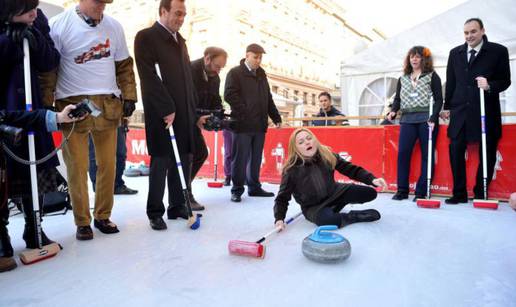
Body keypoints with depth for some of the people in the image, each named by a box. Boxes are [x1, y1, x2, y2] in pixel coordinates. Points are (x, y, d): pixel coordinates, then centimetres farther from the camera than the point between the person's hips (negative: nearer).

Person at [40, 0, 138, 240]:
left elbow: (124, 65, 14)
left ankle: (102, 216, 20)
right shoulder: (58, 25, -2)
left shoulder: (114, 27, 9)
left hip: (108, 105, 3)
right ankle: (82, 222, 14)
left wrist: (129, 96, 5)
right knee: (77, 167, 0)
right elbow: (47, 69, -1)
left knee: (108, 164, 5)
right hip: (72, 106, -3)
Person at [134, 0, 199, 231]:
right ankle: (155, 212, 12)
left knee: (183, 160, 7)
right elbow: (150, 77, -12)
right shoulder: (146, 37, -2)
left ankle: (178, 207, 19)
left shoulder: (179, 40, 20)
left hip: (183, 112, 7)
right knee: (161, 161, -2)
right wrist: (167, 109, -16)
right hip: (161, 113, -6)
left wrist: (193, 109, 11)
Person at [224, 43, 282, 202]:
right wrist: (245, 114, -17)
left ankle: (254, 187, 20)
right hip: (242, 124, -6)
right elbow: (229, 95, -10)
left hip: (260, 124, 6)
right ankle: (237, 190, 7)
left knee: (256, 158, 10)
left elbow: (268, 98, 23)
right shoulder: (235, 73, 1)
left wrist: (276, 117, 17)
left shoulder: (261, 74, 21)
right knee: (240, 159, -2)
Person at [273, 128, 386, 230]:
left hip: (334, 193, 5)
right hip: (312, 206, -4)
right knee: (327, 220, -38)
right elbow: (282, 197, -16)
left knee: (370, 193, -1)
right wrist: (279, 218, -29)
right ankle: (352, 216, -7)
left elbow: (350, 169, -8)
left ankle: (333, 207, 8)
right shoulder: (291, 169, -24)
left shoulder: (327, 155, -15)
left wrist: (372, 179, -20)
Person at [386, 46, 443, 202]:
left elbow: (438, 99, 1)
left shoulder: (432, 76, 7)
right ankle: (402, 190, 1)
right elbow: (397, 99, 16)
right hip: (407, 120, 3)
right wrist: (393, 111, -5)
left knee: (427, 155, -2)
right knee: (402, 153, -7)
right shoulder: (403, 79, 19)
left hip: (426, 120, -3)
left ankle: (421, 192, 3)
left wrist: (433, 117, -13)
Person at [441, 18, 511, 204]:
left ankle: (481, 194, 16)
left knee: (487, 154, 3)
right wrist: (447, 107, 12)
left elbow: (505, 80, 1)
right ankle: (459, 194, 9)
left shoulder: (498, 51, 2)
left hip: (486, 111, -2)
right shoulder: (455, 53, 11)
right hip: (460, 111, 3)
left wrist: (489, 85, -19)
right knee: (455, 151, -1)